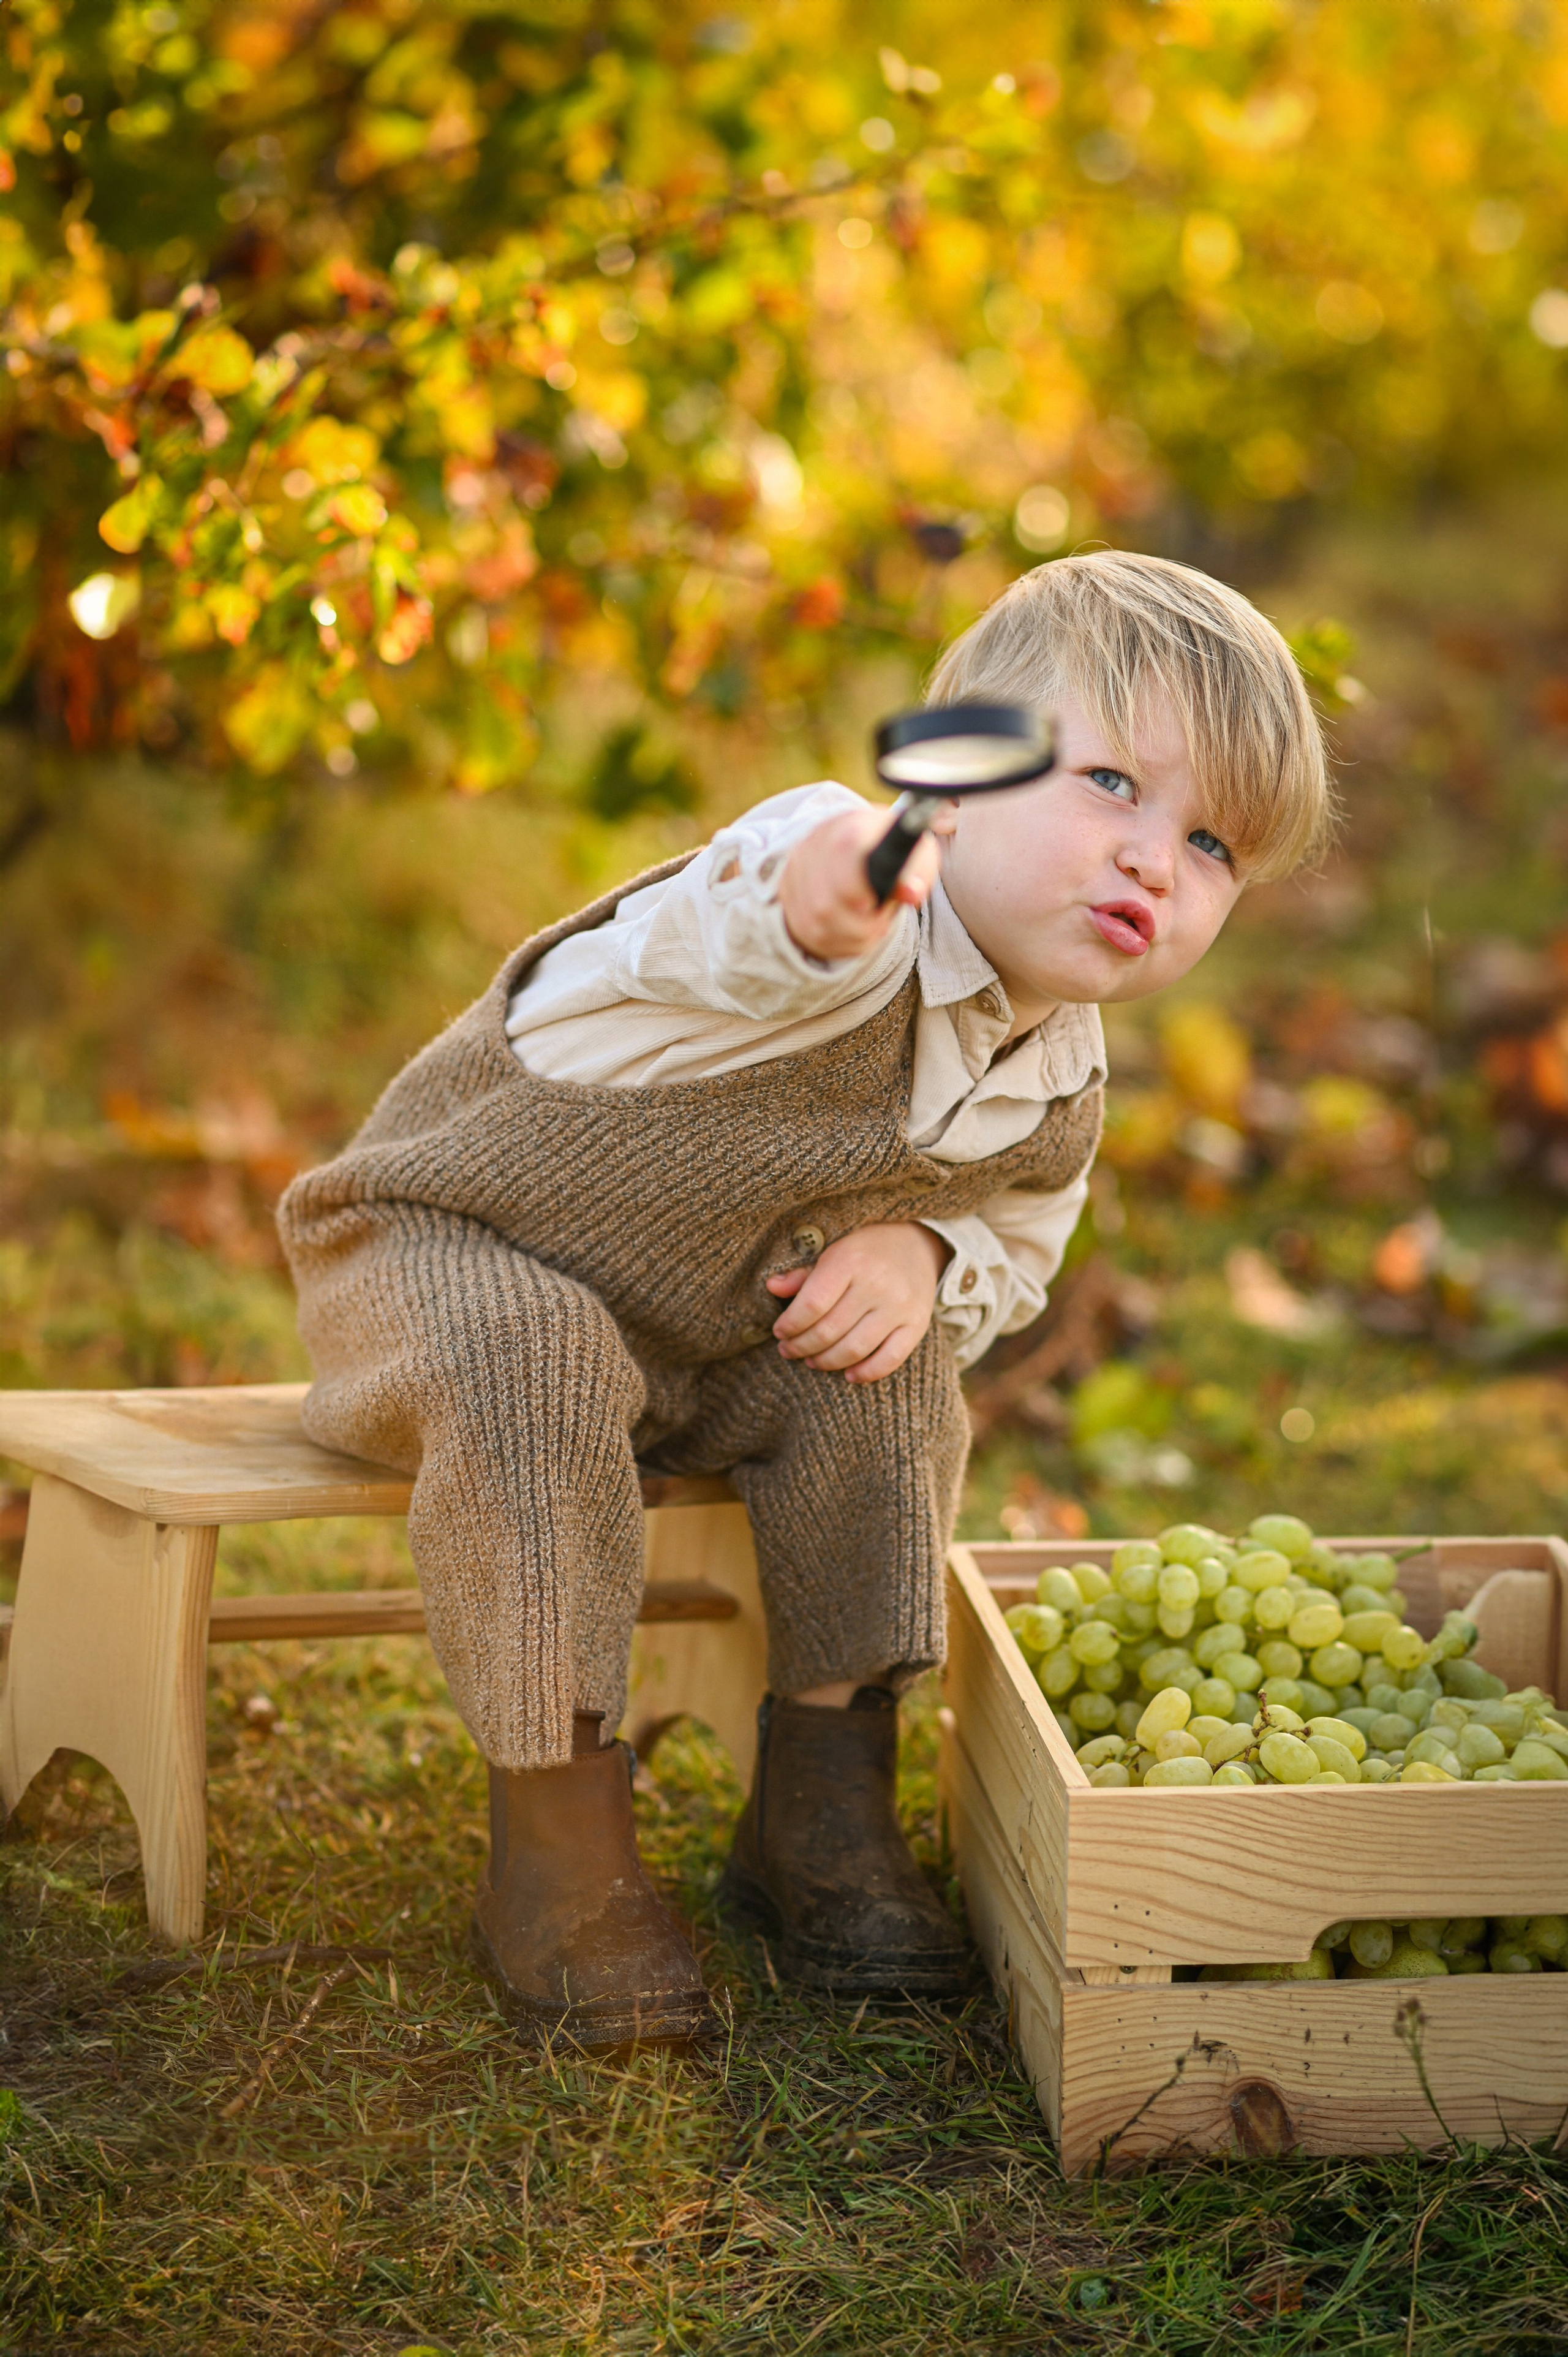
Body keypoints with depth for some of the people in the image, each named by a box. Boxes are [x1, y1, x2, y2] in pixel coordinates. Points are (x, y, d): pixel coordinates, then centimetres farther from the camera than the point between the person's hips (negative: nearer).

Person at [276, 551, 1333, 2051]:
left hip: (708, 1342, 6)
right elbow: (732, 925, -57)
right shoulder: (854, 930, -32)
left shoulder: (1055, 1095, -7)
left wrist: (917, 1256, -14)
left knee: (890, 1381, -16)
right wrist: (821, 896, -83)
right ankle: (560, 1843, -22)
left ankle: (824, 1805, -1)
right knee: (533, 1369, -35)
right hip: (446, 1250, -6)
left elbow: (1015, 1253, 11)